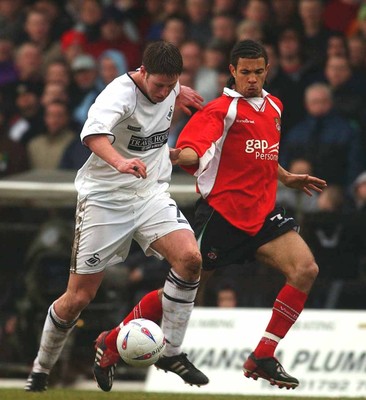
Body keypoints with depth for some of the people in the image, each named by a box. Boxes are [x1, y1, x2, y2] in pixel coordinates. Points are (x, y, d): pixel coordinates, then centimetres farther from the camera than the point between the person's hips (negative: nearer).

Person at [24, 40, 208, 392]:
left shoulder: (167, 88, -2)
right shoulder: (120, 93, -24)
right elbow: (94, 133, -47)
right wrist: (119, 161, -63)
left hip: (151, 193, 5)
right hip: (104, 199, -5)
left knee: (190, 257, -21)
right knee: (78, 297, -1)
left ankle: (171, 352, -9)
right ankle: (40, 370, 22)